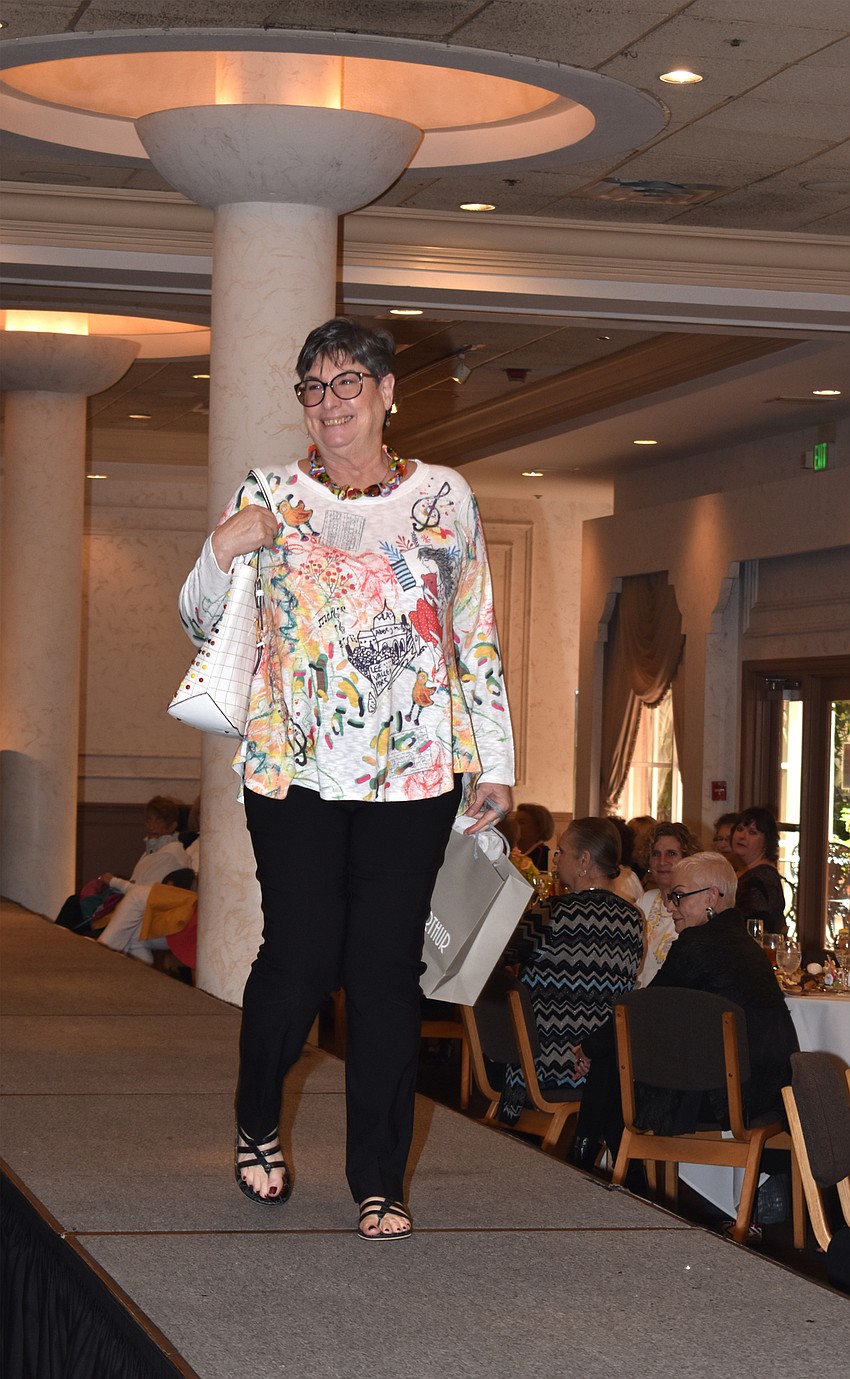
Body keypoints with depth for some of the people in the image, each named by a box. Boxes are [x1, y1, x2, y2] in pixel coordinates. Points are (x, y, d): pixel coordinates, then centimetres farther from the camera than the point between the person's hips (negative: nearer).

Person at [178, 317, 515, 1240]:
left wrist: (494, 762, 7)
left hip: (414, 773, 1)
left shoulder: (444, 498, 9)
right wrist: (223, 549, -11)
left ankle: (378, 1181, 10)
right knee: (301, 958, -3)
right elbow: (201, 623, 10)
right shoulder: (270, 497, 7)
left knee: (386, 967, 0)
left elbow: (478, 635, 11)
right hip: (296, 768, -1)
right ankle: (256, 1127, 26)